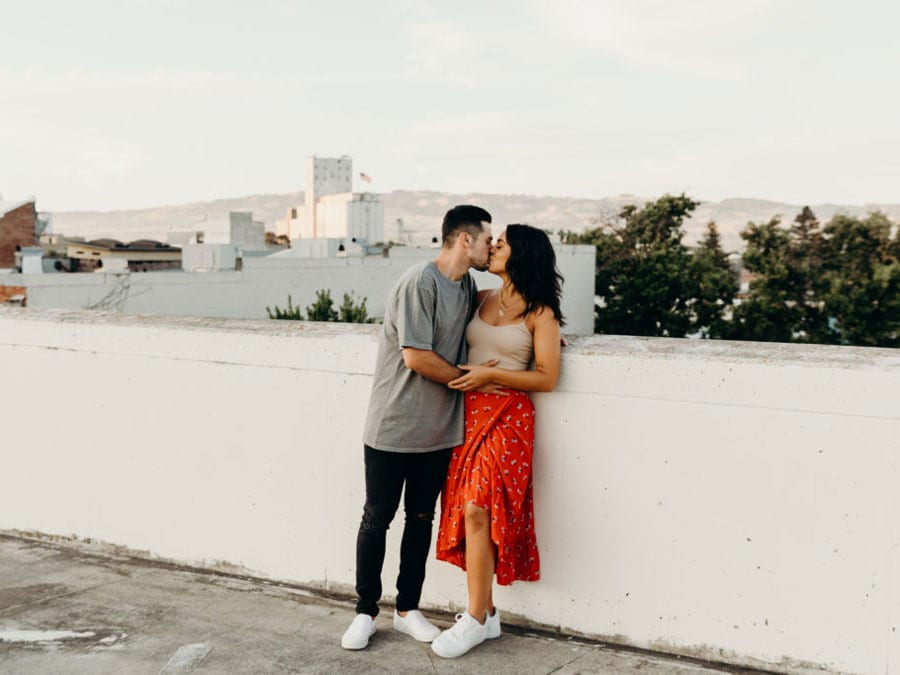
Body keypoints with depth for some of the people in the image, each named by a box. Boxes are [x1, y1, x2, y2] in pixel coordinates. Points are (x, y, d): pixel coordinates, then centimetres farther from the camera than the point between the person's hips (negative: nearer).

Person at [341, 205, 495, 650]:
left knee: (421, 519, 13)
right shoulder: (419, 283, -18)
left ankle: (407, 609, 25)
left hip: (438, 430, 7)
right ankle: (366, 612, 17)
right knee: (377, 518, 5)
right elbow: (417, 357, -22)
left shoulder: (468, 286, 8)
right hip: (393, 429, -7)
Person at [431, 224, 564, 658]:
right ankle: (487, 613, 17)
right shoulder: (481, 299, 11)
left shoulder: (540, 313, -5)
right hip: (468, 413, 6)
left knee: (478, 511, -11)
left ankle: (476, 620, -1)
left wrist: (490, 375, -14)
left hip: (507, 418, -6)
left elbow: (547, 379, -9)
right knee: (467, 512, 5)